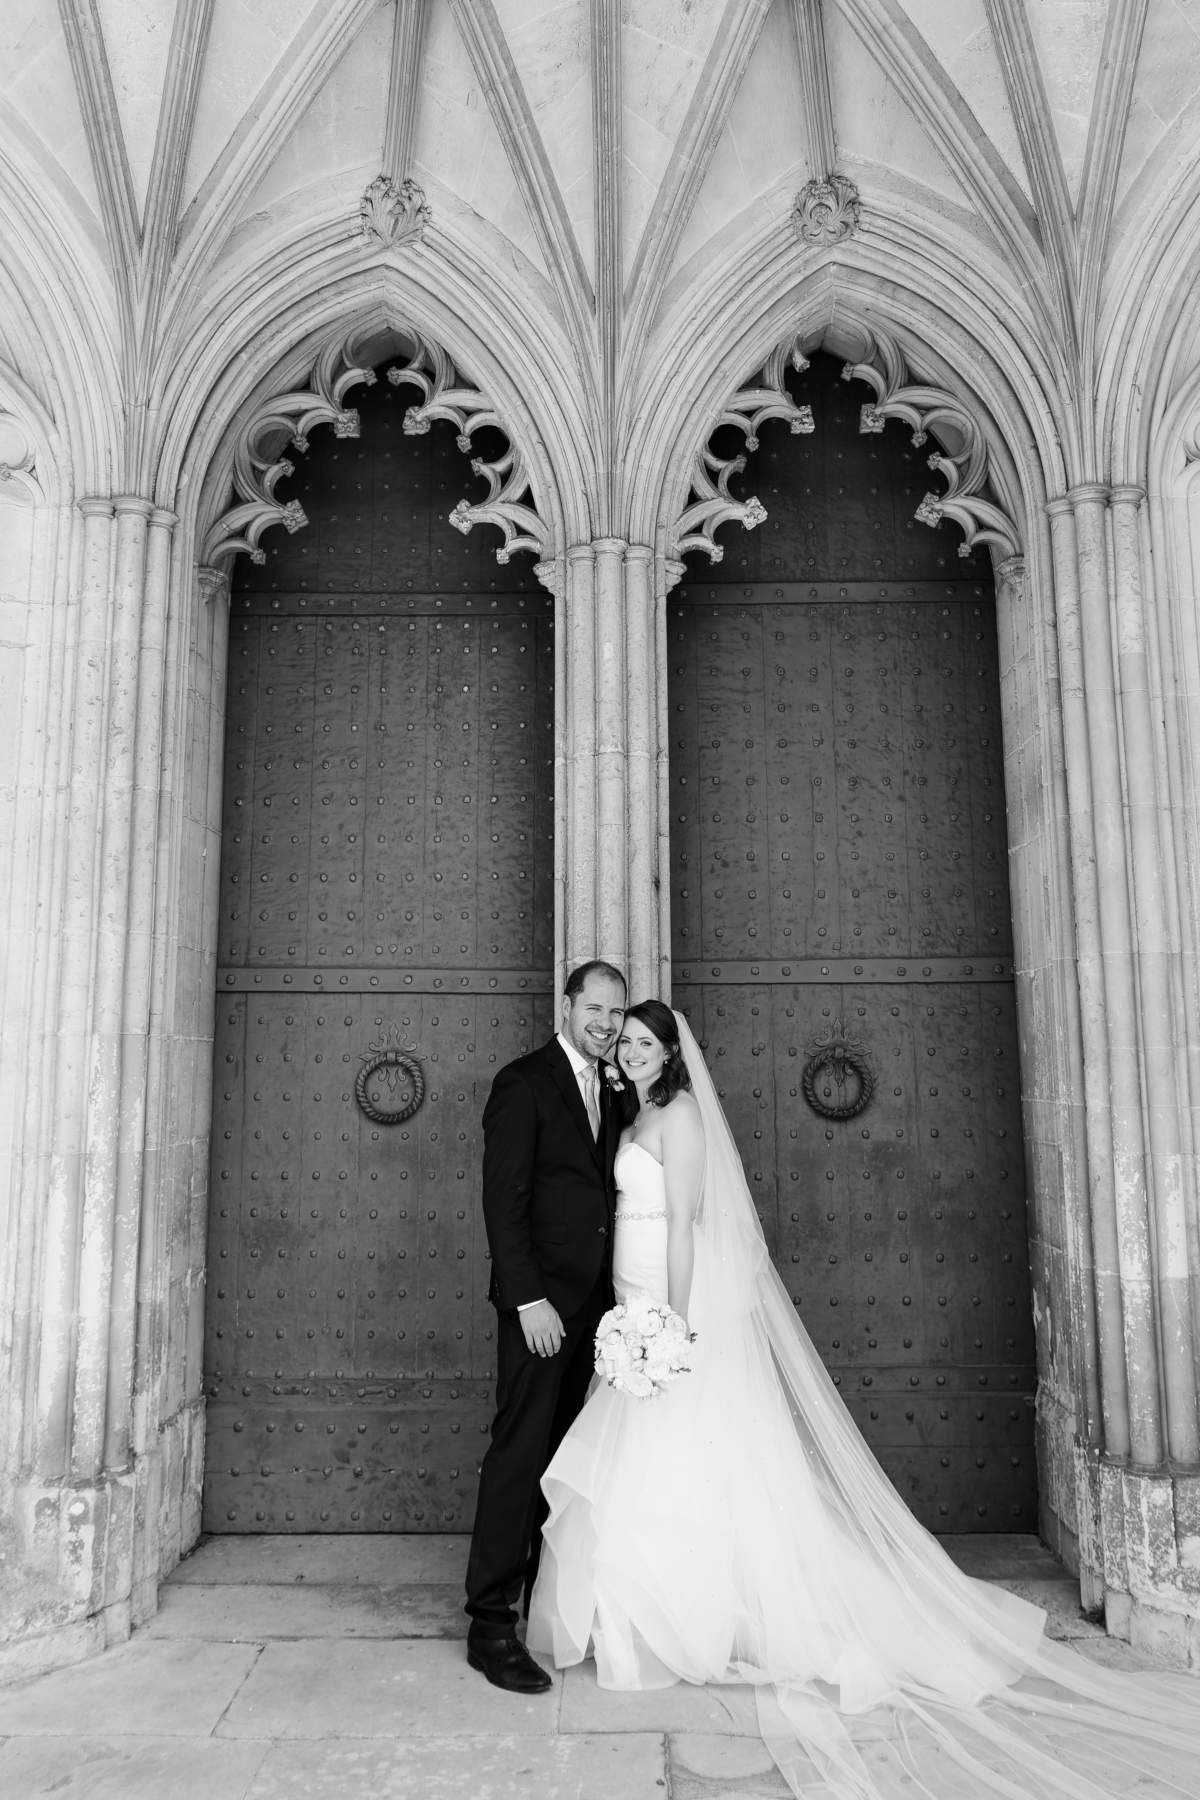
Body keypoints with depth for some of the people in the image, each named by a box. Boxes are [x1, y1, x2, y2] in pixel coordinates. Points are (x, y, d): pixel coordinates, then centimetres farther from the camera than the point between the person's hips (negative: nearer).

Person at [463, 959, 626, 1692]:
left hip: (591, 1301, 7)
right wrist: (528, 1299, -19)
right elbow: (503, 1199, -14)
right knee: (520, 1452, -4)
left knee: (562, 1454, 14)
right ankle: (491, 1624, 5)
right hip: (541, 1300, -7)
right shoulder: (524, 1082, -9)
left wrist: (612, 1295, 7)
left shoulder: (610, 1090, 13)